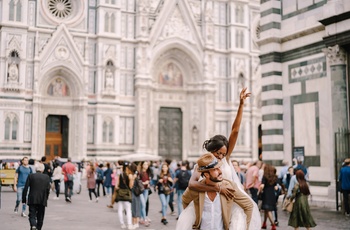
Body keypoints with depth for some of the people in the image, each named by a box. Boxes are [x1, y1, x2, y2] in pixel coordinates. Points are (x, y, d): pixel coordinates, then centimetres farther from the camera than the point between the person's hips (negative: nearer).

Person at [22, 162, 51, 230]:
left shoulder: (31, 176, 0)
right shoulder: (46, 177, 2)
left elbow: (26, 188, -2)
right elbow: (48, 189, -1)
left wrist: (24, 198, 5)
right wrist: (46, 198, 10)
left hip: (32, 199, -1)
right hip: (42, 200, 1)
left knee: (32, 215, -1)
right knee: (40, 216, 13)